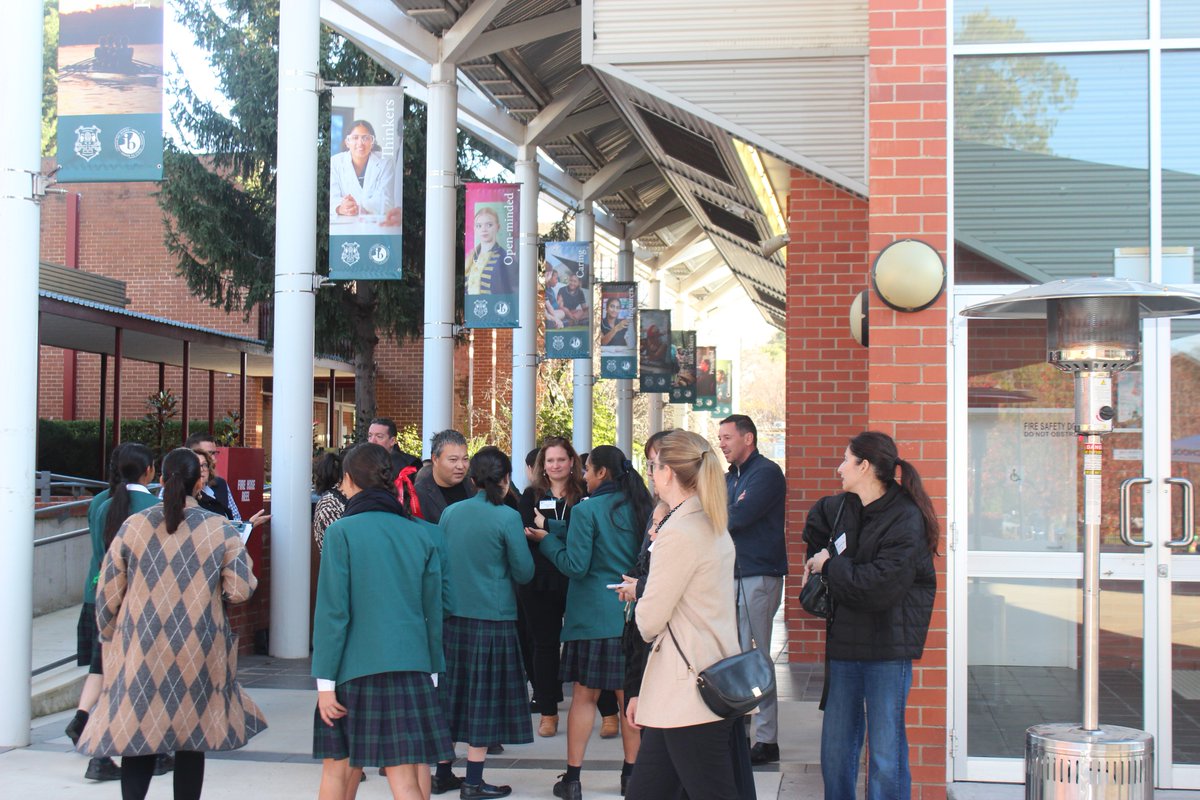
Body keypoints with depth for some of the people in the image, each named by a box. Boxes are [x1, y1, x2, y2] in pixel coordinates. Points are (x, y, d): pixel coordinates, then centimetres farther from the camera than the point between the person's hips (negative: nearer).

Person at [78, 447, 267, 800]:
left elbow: (107, 593, 3)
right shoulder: (221, 529, -5)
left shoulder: (134, 525, -1)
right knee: (192, 738, 11)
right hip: (198, 653, 0)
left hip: (141, 652, 1)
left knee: (136, 733, 8)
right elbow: (241, 591, -8)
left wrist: (110, 636, 18)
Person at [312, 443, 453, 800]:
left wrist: (325, 680, -5)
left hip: (356, 665, -3)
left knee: (338, 767, 13)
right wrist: (432, 670, 17)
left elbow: (332, 611, -9)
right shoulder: (420, 533, 6)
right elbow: (433, 609, 9)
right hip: (412, 666, 3)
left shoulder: (342, 532, -6)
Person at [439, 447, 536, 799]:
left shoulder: (450, 513, 4)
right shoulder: (507, 517, -11)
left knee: (452, 692, 14)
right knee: (484, 699, 3)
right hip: (492, 618, -5)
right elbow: (524, 572, -6)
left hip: (452, 615, 5)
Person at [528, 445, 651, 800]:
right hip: (631, 614, 5)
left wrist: (546, 540, 0)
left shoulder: (587, 510, -11)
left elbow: (575, 566, -14)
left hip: (592, 616, -4)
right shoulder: (637, 508, 6)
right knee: (630, 694, 11)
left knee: (584, 695, 3)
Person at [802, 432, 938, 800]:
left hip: (887, 647, -7)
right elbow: (817, 519, 35)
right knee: (835, 748, 13)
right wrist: (816, 558, 19)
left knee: (886, 754, -1)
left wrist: (830, 565, -11)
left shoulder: (906, 519, -15)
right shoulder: (845, 507, 9)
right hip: (845, 644, 7)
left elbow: (879, 587, -24)